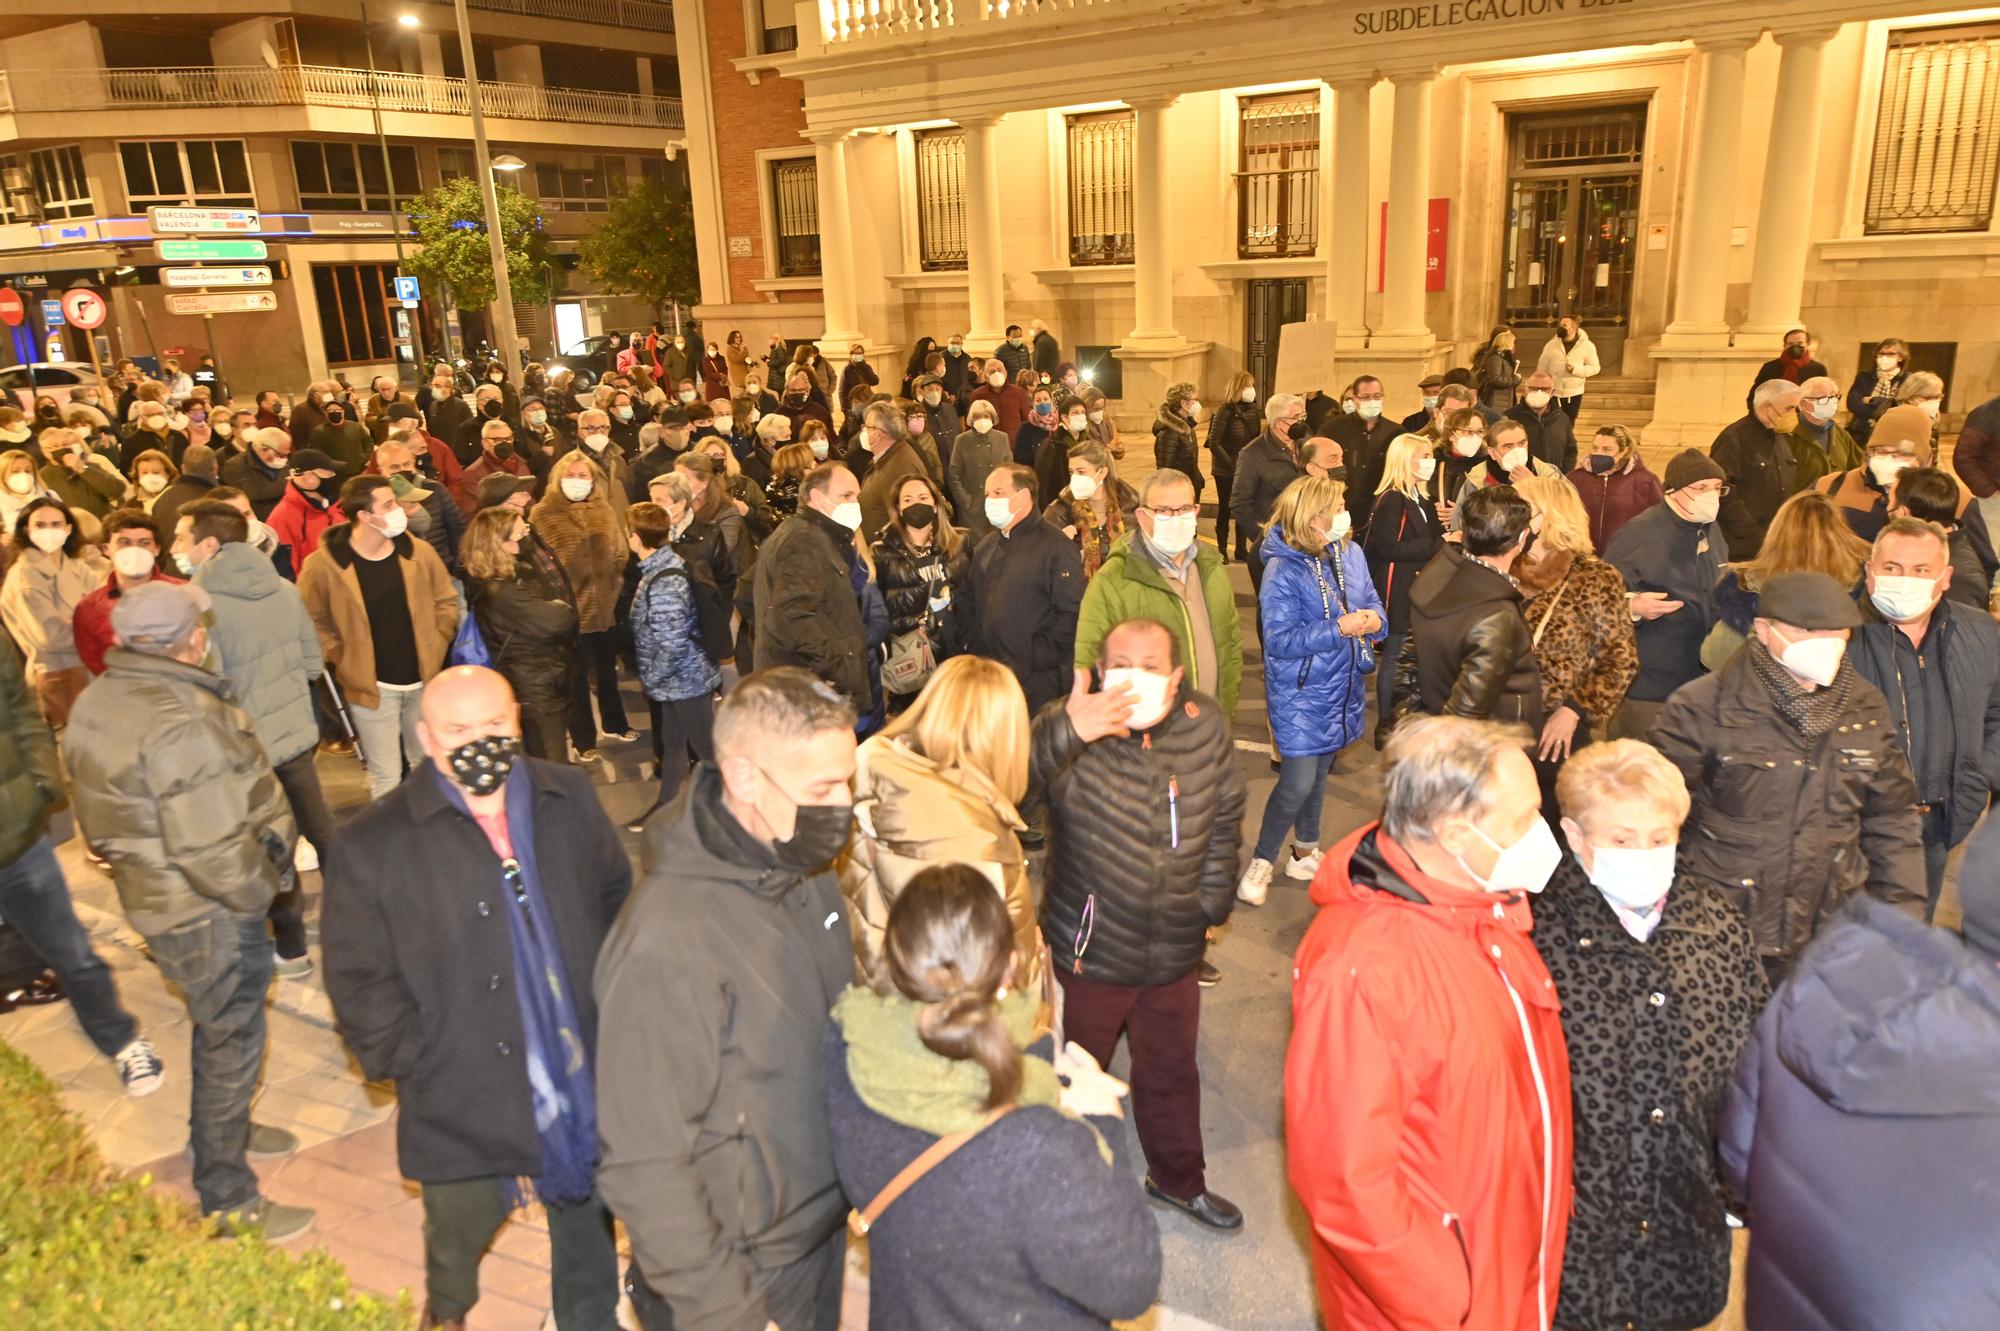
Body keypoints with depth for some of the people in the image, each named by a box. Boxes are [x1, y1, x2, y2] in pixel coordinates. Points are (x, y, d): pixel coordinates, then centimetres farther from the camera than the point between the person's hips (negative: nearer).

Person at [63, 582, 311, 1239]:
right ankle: (228, 1203, 21)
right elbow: (212, 846, -30)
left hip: (154, 896, 10)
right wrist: (259, 890, -13)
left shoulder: (98, 701, 2)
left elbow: (108, 816, 11)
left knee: (220, 1027, 29)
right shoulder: (182, 718, -30)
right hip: (208, 914, -10)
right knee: (231, 1042, 6)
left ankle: (224, 1128, 51)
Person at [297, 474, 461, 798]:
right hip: (372, 685, -4)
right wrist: (344, 660, -7)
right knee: (386, 776, 4)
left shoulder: (419, 552, -4)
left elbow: (446, 600, 8)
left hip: (424, 680, 4)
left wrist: (435, 648, 1)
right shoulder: (322, 566, -15)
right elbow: (311, 622, -4)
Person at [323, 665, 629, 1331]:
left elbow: (616, 894, 10)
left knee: (588, 1222, 23)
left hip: (585, 1090, 2)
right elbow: (359, 982, -8)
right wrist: (416, 1062, -10)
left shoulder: (570, 799, -4)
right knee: (458, 1239, 21)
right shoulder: (374, 845, -13)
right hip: (466, 1106, -2)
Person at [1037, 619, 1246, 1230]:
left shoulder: (1206, 726, -9)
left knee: (1172, 1072, 26)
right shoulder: (1070, 726, -22)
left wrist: (1211, 904, 4)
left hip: (1174, 951, 4)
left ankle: (1178, 1180, 51)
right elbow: (1019, 768, -46)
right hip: (1087, 950, -4)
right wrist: (1067, 732, -66)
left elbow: (1224, 821, 5)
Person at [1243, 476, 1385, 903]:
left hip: (1342, 687, 7)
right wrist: (1338, 629, -28)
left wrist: (1374, 619, -14)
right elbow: (1279, 640, -22)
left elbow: (1372, 603, 10)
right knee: (1297, 783, -7)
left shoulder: (1351, 553, 0)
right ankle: (1261, 862, 12)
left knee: (1319, 774, 20)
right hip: (1300, 694, -6)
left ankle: (1305, 852, 38)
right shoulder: (1283, 571, -20)